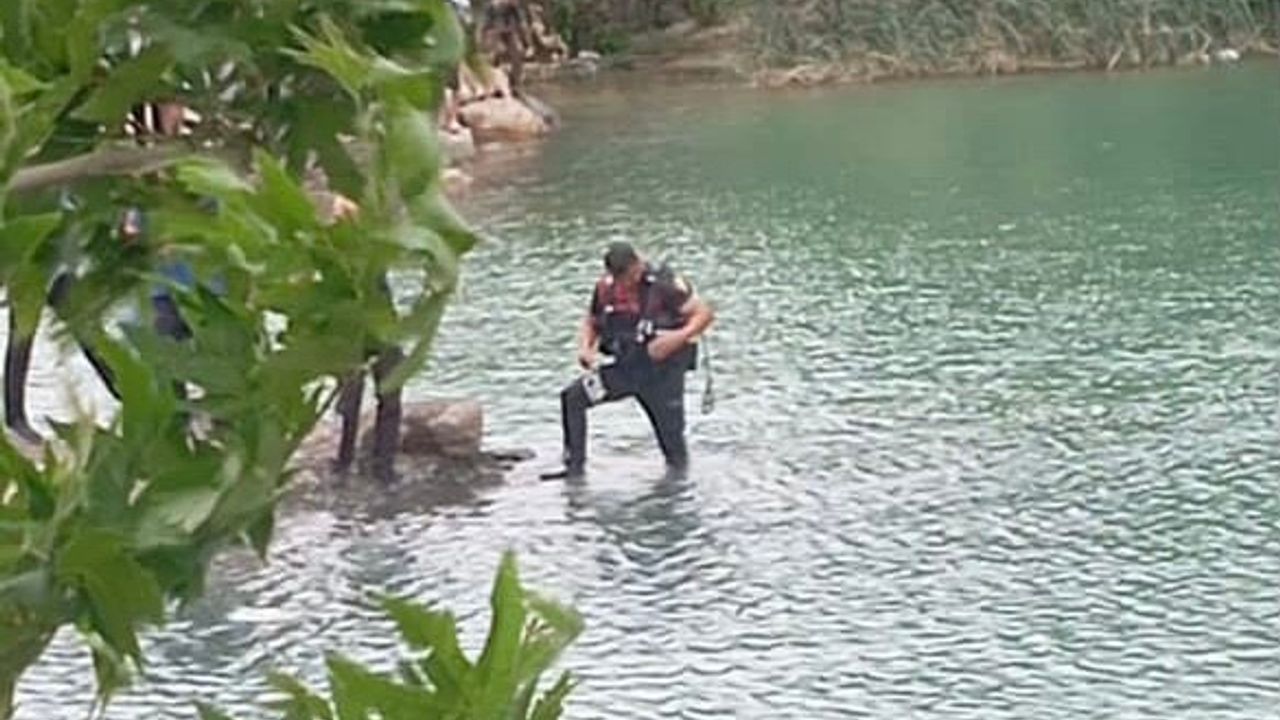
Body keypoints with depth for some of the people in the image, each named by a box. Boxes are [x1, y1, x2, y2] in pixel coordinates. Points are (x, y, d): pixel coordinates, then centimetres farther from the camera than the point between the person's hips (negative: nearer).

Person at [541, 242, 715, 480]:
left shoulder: (664, 284, -17)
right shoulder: (606, 287, -2)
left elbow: (705, 314, -17)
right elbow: (591, 322, 14)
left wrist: (679, 337, -33)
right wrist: (585, 349, -7)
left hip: (663, 370, -4)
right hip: (623, 367, 4)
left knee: (671, 436, 1)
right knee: (573, 396, -11)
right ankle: (574, 467, -7)